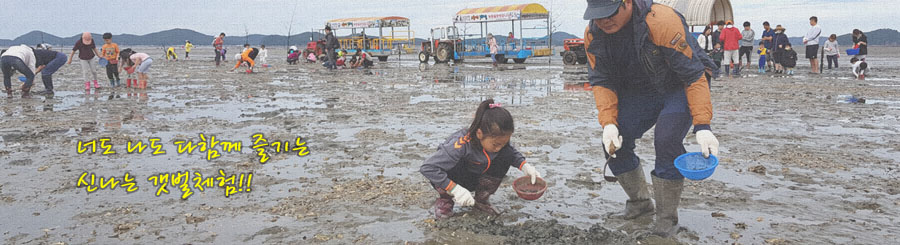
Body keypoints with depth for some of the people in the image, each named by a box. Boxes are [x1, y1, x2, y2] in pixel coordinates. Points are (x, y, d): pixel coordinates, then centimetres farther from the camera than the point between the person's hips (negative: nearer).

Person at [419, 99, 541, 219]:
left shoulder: (498, 139, -21)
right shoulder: (461, 144, -39)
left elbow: (513, 153, 3)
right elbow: (427, 167, -41)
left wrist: (525, 166, -18)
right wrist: (454, 189, -43)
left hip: (475, 179, 5)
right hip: (452, 178, -5)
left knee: (506, 156, -18)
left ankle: (481, 200, 0)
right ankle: (445, 199, -7)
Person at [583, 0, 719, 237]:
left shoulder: (663, 22, -34)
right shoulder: (593, 34, -16)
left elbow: (694, 75, -29)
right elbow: (601, 81, -9)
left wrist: (702, 126, -33)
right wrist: (608, 123, -23)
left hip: (679, 88, -5)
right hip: (638, 91, 6)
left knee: (666, 142, -24)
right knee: (613, 144, -5)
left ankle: (667, 217, -5)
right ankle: (639, 201, 21)